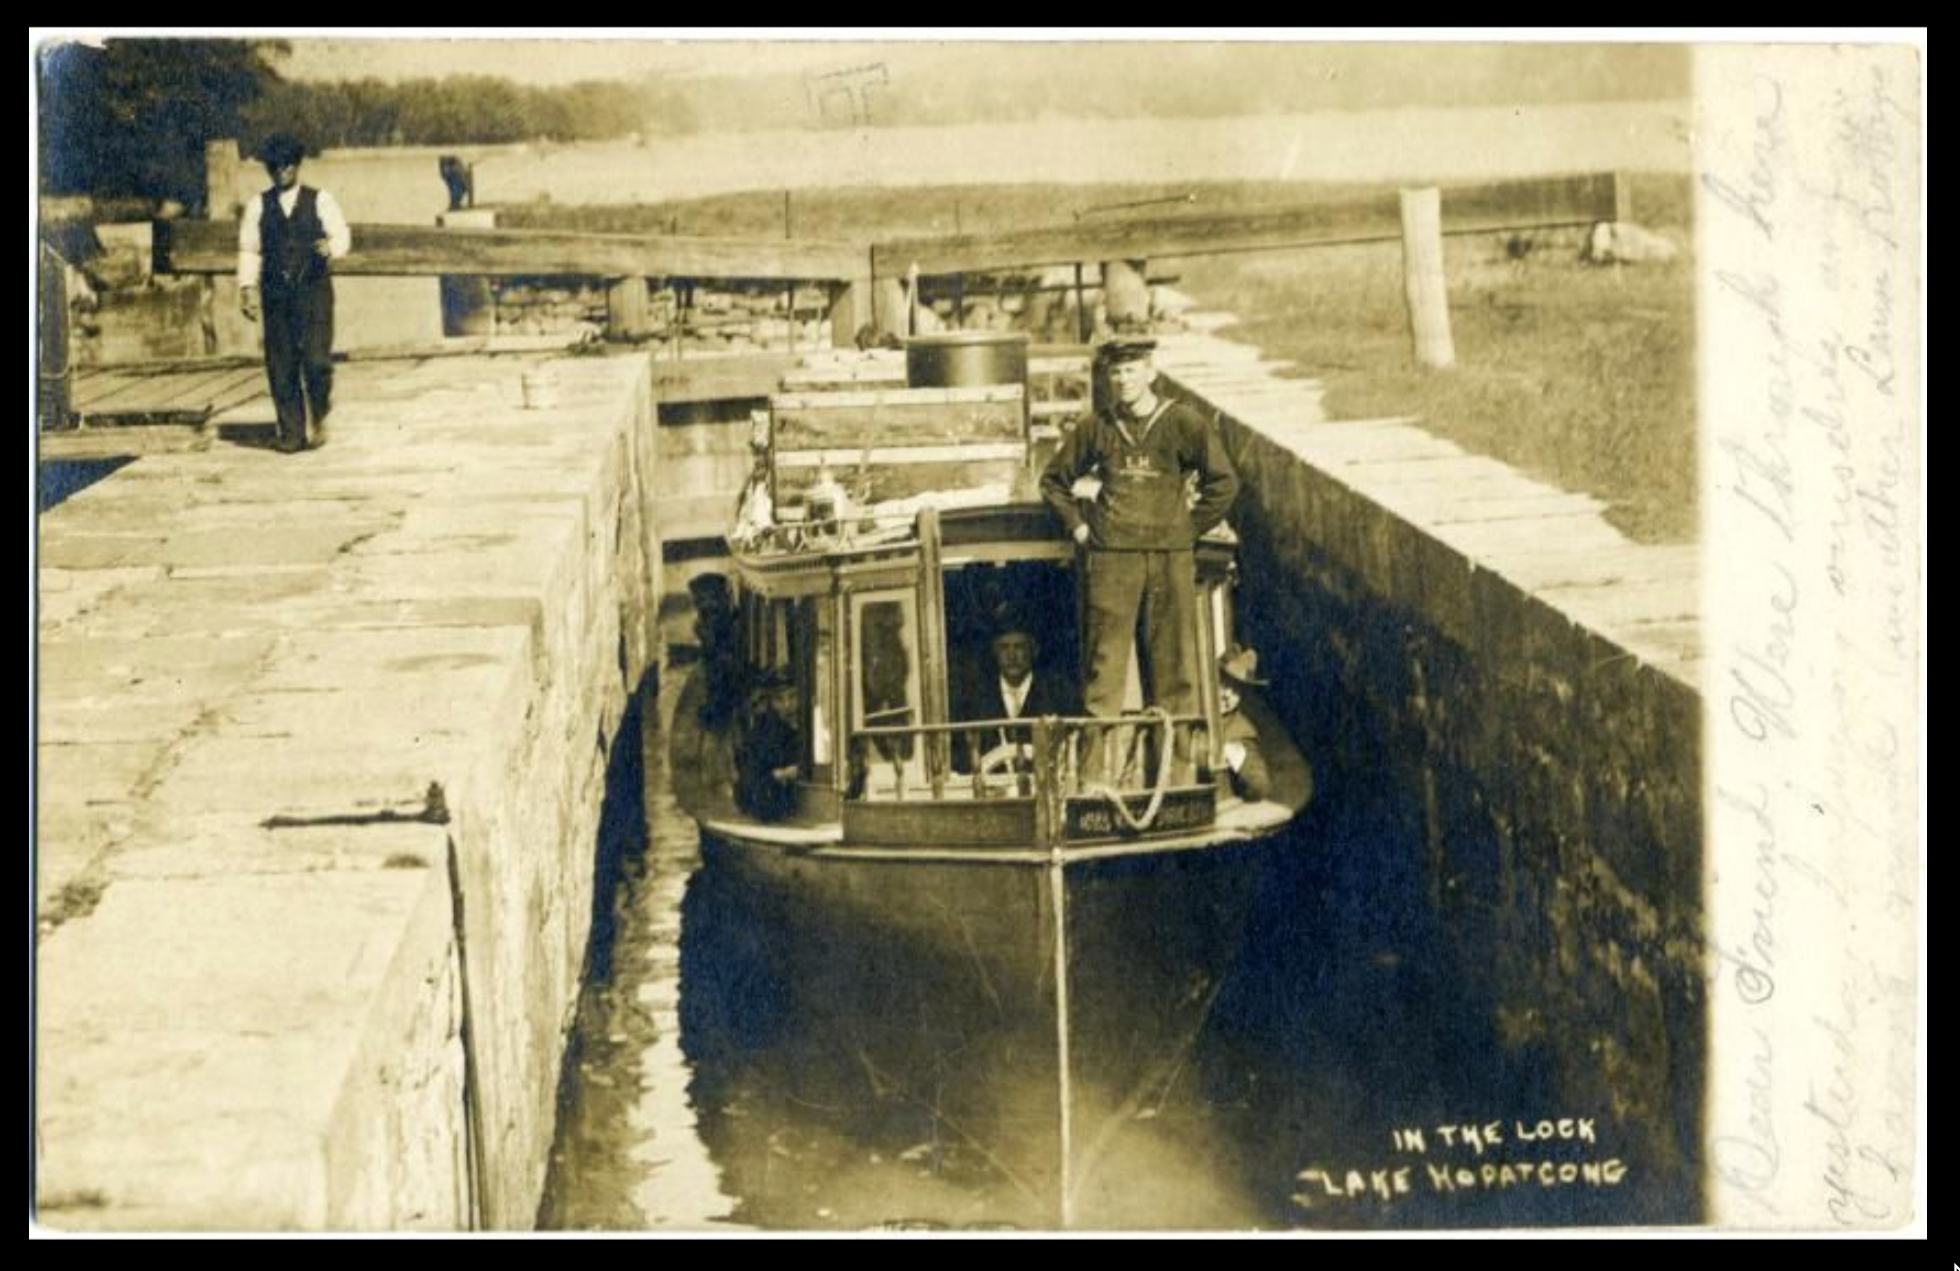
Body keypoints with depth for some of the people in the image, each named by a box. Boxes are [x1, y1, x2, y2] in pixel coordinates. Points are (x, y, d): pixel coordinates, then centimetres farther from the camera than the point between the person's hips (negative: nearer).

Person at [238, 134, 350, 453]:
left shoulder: (320, 201, 7)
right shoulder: (258, 206, 12)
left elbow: (342, 234, 1)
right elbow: (249, 249, 10)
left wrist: (331, 246, -22)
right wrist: (247, 287, -1)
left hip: (314, 290, -2)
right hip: (275, 294, 2)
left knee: (316, 360, -11)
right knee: (281, 366, -1)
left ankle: (318, 419, 12)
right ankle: (291, 432, 6)